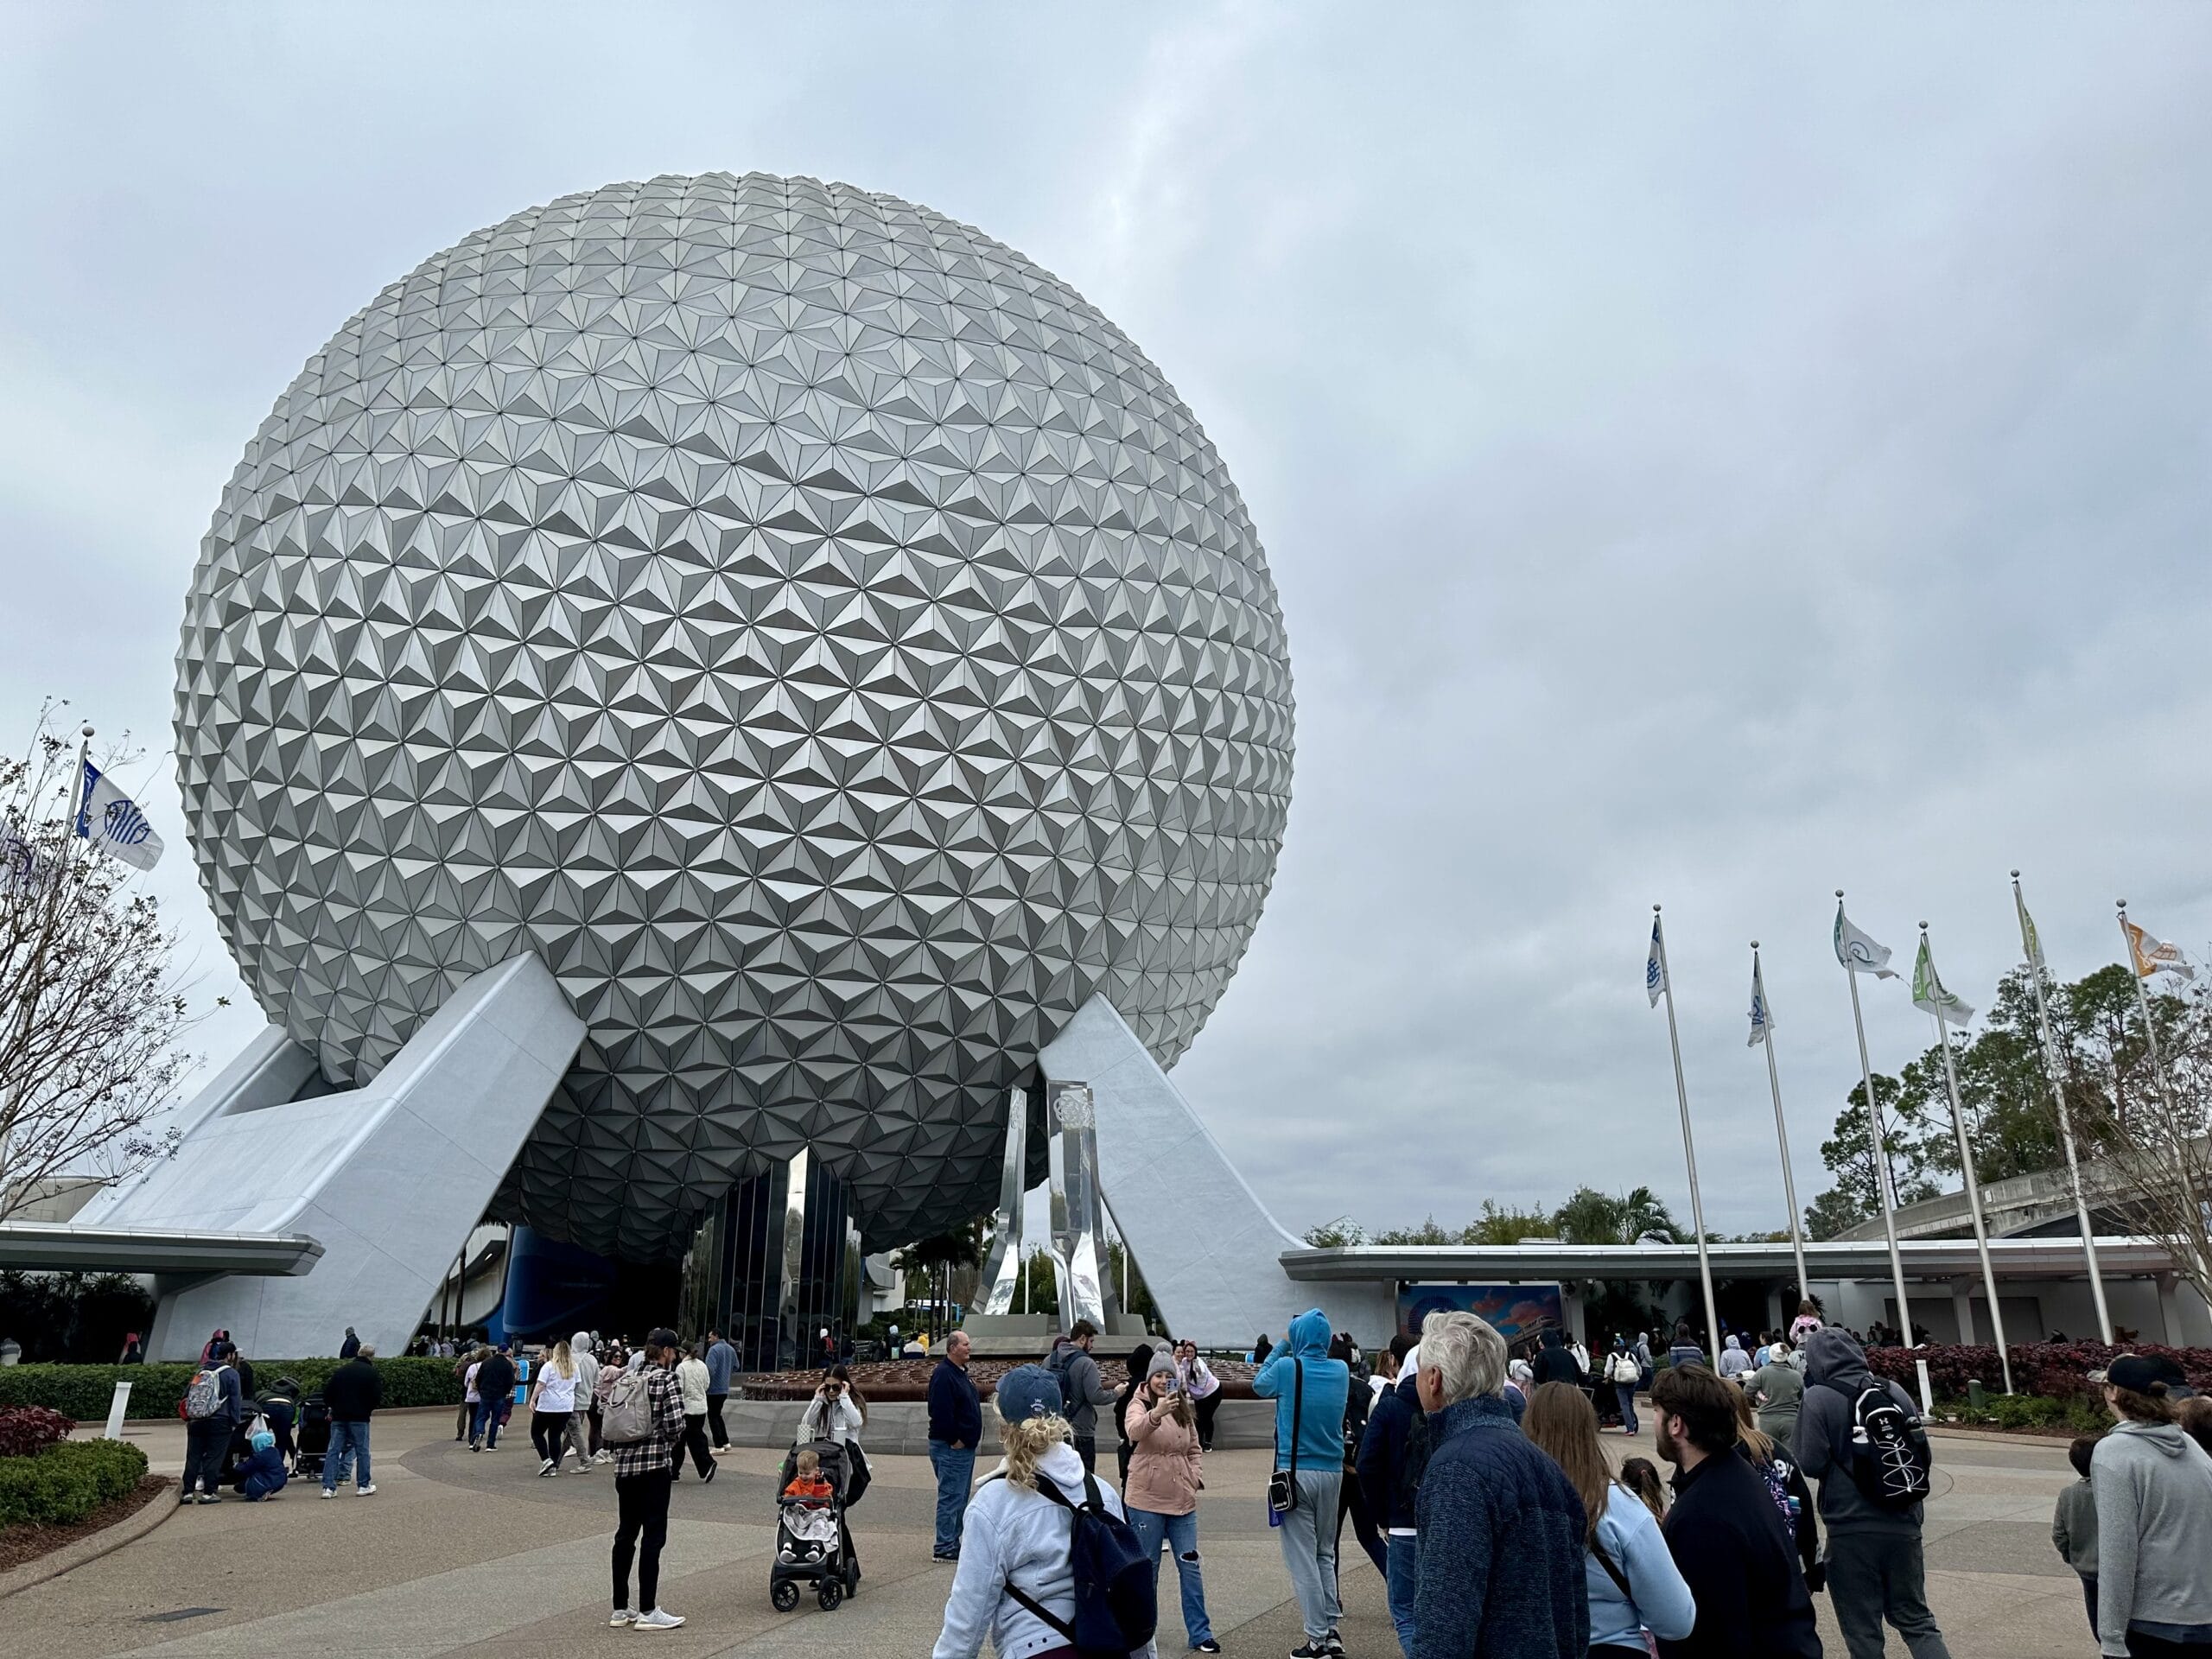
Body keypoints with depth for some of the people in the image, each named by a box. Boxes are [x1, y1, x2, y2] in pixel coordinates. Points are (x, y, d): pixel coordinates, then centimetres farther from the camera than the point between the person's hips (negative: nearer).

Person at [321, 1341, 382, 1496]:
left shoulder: (341, 1370, 10)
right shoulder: (371, 1372, -4)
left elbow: (327, 1395, 9)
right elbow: (377, 1398, -9)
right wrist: (369, 1409, 12)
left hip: (338, 1416, 4)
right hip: (359, 1418, -4)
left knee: (333, 1451, 7)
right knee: (362, 1451, 6)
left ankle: (328, 1487, 1)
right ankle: (363, 1485, 10)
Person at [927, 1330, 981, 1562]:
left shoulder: (961, 1373, 15)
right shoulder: (943, 1375, -17)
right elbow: (941, 1412, -24)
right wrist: (954, 1440, -19)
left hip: (964, 1446, 10)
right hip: (951, 1447, -10)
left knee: (960, 1497, 15)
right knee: (951, 1497, -7)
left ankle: (953, 1542, 23)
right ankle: (944, 1548, -2)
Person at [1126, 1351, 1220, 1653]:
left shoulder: (1183, 1409, 9)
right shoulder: (1139, 1405, -9)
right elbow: (1136, 1430, -32)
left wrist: (1196, 1477, 0)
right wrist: (1157, 1413, -52)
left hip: (1182, 1501, 4)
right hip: (1147, 1501, -4)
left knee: (1190, 1566, 5)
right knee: (1147, 1567, 6)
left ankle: (1200, 1634, 12)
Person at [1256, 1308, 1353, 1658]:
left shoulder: (1287, 1367, -10)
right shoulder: (1341, 1370, 1)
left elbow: (1259, 1385, 10)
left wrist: (1282, 1348, 15)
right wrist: (1293, 1354, 17)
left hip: (1296, 1472, -4)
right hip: (1332, 1471, 5)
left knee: (1303, 1558, 1)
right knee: (1326, 1553, 17)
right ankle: (1331, 1629, 14)